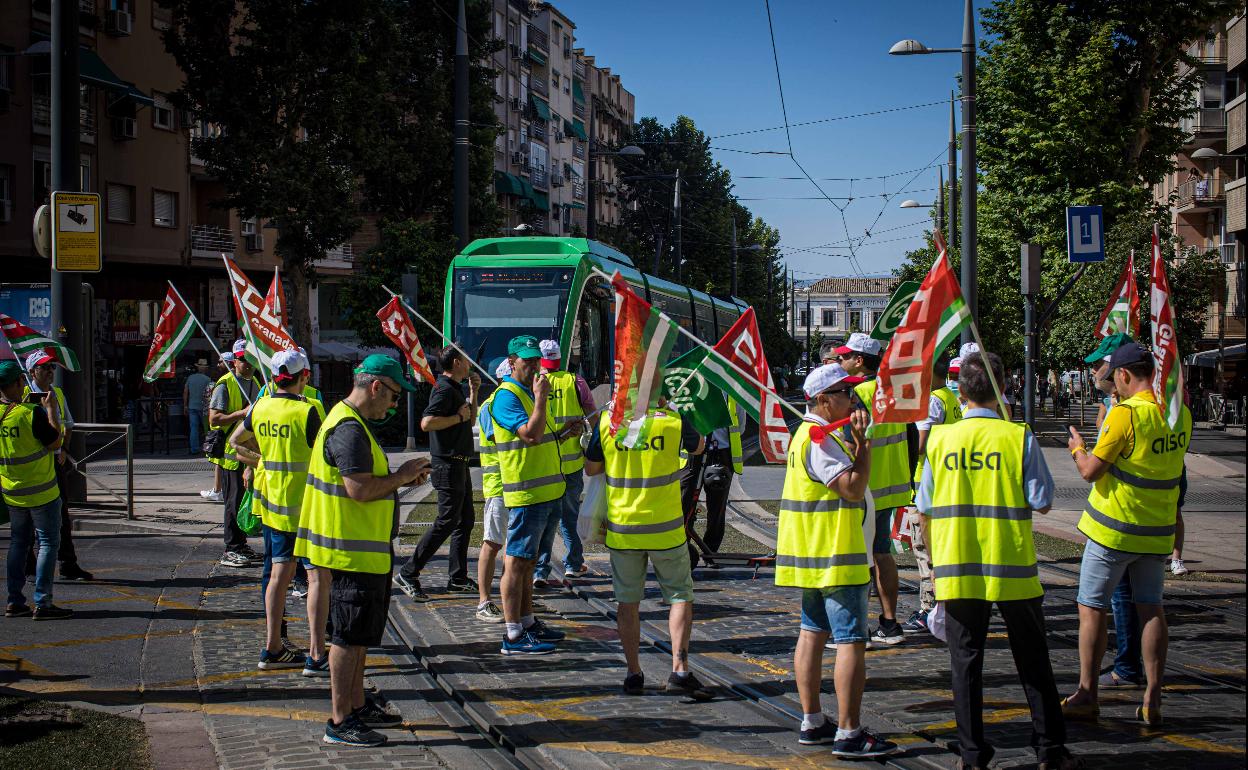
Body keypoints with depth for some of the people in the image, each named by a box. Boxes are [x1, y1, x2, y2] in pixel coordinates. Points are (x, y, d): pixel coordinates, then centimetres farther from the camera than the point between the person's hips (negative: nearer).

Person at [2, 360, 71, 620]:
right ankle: (42, 603, -3)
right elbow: (54, 443, -14)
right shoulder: (32, 413, -21)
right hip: (41, 491, -6)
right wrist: (51, 410, -7)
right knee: (48, 542, 0)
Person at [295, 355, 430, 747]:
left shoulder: (352, 423, 15)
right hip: (354, 551, -11)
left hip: (365, 549, 11)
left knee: (359, 633, 19)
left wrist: (401, 478, 9)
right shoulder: (349, 429, -20)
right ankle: (339, 722, 0)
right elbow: (359, 489, -27)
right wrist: (402, 475, -14)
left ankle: (357, 706, 29)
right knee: (350, 634, -5)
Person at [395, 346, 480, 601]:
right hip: (448, 463, -11)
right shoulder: (444, 389, -16)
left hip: (459, 464, 11)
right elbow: (427, 423, -28)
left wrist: (473, 392, 16)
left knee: (466, 519, 13)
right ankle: (408, 574, -9)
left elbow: (470, 420, 27)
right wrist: (458, 417, -20)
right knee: (447, 522, -11)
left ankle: (457, 578, 17)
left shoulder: (455, 388, 17)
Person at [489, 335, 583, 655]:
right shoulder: (507, 396, -13)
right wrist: (541, 398, -22)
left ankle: (527, 622, 25)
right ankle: (513, 636, -6)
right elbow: (530, 435, -26)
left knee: (528, 560, 16)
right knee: (517, 562, -7)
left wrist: (565, 433, 12)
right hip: (526, 493, -10)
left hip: (544, 491, 10)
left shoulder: (529, 393, 19)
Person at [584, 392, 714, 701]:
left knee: (627, 601, 13)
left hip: (622, 530, 2)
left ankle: (633, 673, 16)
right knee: (680, 596, 8)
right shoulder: (672, 421, -10)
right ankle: (679, 669, -4)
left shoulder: (607, 422, -7)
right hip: (665, 530, -1)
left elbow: (591, 468, 6)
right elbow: (698, 448, 13)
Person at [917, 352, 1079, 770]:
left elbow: (925, 508, 4)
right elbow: (1042, 502, -7)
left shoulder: (940, 438, -1)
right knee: (1033, 660, 11)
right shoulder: (1019, 437, -8)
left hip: (957, 570, 1)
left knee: (966, 662, 8)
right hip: (1011, 568, -1)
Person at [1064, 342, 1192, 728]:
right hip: (1157, 531, 6)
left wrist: (1078, 447, 4)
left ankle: (1087, 695, 7)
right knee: (1151, 608, 10)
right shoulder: (1180, 414, 3)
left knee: (1092, 608, 4)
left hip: (1113, 529, -6)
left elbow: (1090, 471, -15)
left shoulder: (1126, 413, -18)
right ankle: (1152, 700, 7)